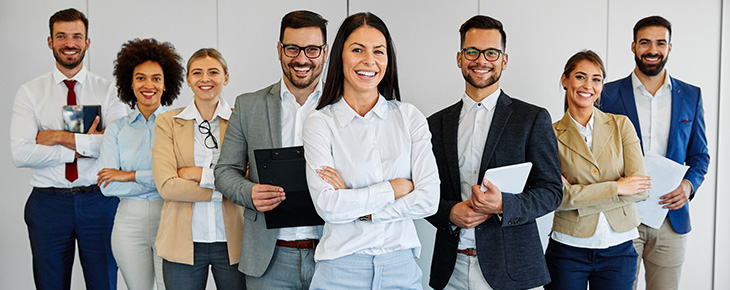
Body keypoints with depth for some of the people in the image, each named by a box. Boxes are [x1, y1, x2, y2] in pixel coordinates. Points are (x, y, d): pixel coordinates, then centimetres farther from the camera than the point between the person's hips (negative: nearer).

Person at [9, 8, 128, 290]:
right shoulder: (29, 92, 3)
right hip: (48, 202, 1)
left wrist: (58, 137, -13)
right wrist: (83, 146, -13)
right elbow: (20, 154, -9)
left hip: (99, 200, 0)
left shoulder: (107, 90, 2)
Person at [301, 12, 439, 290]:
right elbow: (327, 206, -14)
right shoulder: (320, 122, -4)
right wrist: (396, 187, -11)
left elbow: (428, 199, -6)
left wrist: (356, 206, -12)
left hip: (401, 267, 2)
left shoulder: (410, 118, 1)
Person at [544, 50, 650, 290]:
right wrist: (616, 188, -14)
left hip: (618, 249, 2)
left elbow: (641, 189, -6)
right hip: (568, 250, -1)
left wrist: (580, 194, -13)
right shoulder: (552, 134, -2)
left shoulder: (621, 125, 3)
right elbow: (558, 196, -12)